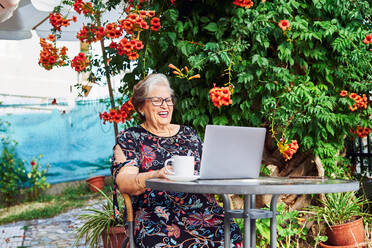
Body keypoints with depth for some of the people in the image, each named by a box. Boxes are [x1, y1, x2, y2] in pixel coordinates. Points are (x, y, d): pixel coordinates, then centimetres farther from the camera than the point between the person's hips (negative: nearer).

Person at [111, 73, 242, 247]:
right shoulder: (129, 138, 11)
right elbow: (123, 183, -4)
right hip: (155, 216, -4)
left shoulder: (189, 134, 23)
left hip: (201, 209, 4)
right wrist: (156, 176, -24)